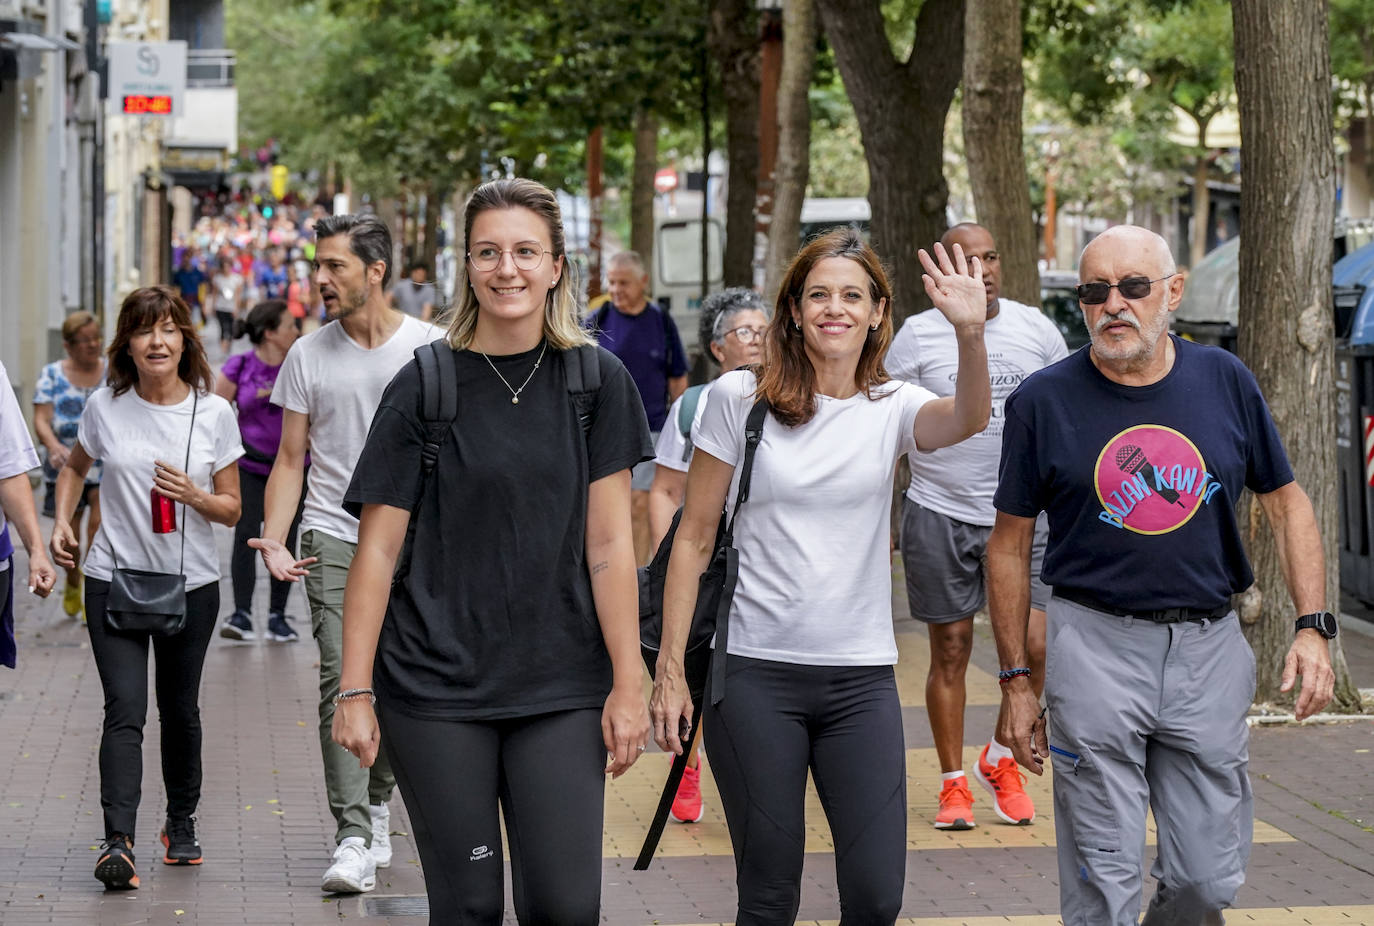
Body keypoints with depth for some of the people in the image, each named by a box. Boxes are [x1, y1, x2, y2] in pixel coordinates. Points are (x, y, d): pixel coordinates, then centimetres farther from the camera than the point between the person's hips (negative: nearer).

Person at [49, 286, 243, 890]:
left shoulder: (214, 413, -3)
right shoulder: (106, 407, -2)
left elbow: (232, 509, 3)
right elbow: (75, 467, 19)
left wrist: (194, 496, -17)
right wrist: (61, 523, 4)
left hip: (191, 584, 1)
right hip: (115, 580, -1)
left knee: (179, 708, 12)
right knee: (125, 709, -14)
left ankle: (181, 822, 32)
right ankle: (119, 841, -22)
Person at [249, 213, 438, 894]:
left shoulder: (430, 347, 1)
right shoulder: (308, 355, 5)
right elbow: (291, 460, 8)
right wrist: (272, 538, -6)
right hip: (334, 538, 0)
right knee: (343, 679, -12)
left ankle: (376, 801, 33)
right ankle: (354, 840, -15)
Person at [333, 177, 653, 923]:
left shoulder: (598, 382, 3)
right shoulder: (425, 386, -2)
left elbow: (608, 544, 2)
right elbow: (377, 550, -1)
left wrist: (628, 684, -3)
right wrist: (355, 692, -5)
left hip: (562, 690, 1)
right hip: (436, 688, -1)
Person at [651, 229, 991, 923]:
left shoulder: (893, 408, 4)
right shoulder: (740, 397, 0)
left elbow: (967, 421, -20)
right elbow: (694, 539, 3)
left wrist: (970, 334, -40)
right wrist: (669, 670, -2)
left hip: (861, 676, 1)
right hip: (754, 672, -1)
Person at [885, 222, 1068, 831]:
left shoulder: (1035, 329, 6)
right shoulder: (917, 335, 0)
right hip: (939, 513, -1)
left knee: (1034, 645, -8)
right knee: (950, 650, 4)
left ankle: (1002, 758, 16)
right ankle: (954, 782, 16)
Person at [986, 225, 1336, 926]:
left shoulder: (1224, 381, 3)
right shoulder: (1043, 401, -3)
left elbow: (1285, 501, 12)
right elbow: (1009, 546, 4)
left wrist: (1313, 626, 1)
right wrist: (1016, 682, 3)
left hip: (1210, 647, 2)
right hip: (1095, 646, -2)